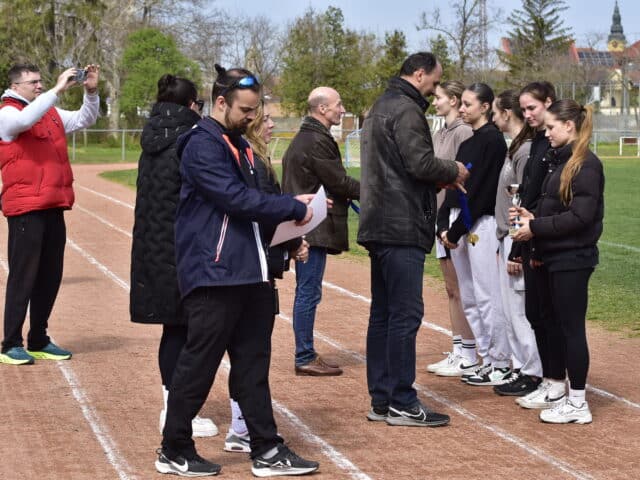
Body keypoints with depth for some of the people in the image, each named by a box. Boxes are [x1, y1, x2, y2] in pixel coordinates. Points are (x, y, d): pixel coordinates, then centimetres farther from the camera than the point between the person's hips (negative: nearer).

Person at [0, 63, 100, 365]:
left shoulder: (51, 113, 17)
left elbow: (84, 119, 18)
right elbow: (26, 119, -26)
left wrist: (91, 91, 1)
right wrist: (58, 89, -26)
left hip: (53, 207, 7)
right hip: (25, 208, -7)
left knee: (50, 276, 10)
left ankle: (39, 341, 19)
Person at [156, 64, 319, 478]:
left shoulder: (239, 145, 17)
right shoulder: (203, 145, -13)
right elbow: (236, 199, -21)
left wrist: (287, 215, 1)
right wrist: (293, 208, -13)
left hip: (249, 273, 9)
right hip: (214, 273, -9)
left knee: (253, 363, 11)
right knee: (200, 364, -1)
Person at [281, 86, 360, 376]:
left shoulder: (303, 138, 17)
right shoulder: (318, 142, -16)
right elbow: (339, 182, -15)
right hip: (315, 228, -11)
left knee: (306, 292, 14)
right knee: (309, 292, -6)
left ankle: (306, 355, 20)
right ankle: (305, 358, -1)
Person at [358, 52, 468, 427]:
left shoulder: (380, 107, 20)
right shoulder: (407, 110, -12)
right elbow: (421, 163, -20)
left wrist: (440, 180, 14)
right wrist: (453, 171, -2)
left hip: (379, 226, 11)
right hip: (403, 227, -11)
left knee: (383, 313, 12)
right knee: (406, 314, -7)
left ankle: (381, 400, 17)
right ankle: (402, 404, -4)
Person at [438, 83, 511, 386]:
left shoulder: (492, 140, -9)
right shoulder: (467, 143, 17)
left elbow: (481, 191, -15)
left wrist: (457, 230, -14)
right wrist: (444, 225, 4)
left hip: (481, 224, -9)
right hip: (457, 225, 9)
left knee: (487, 296, -8)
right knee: (469, 298, 11)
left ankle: (501, 365, -1)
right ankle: (486, 359, 18)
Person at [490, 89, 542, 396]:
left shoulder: (526, 151, -16)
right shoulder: (514, 148, 14)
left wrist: (517, 251, -20)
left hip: (518, 240, -10)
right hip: (507, 238, 10)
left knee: (521, 310, -4)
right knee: (510, 310, 14)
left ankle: (533, 374, 3)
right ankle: (520, 369, 22)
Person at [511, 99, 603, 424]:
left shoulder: (586, 165, -15)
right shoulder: (558, 161, 13)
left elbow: (580, 216, -21)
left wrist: (536, 227, -17)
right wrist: (533, 217, 0)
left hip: (572, 259, -9)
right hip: (551, 257, 9)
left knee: (571, 327, -4)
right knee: (555, 323, 14)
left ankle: (578, 404, 3)